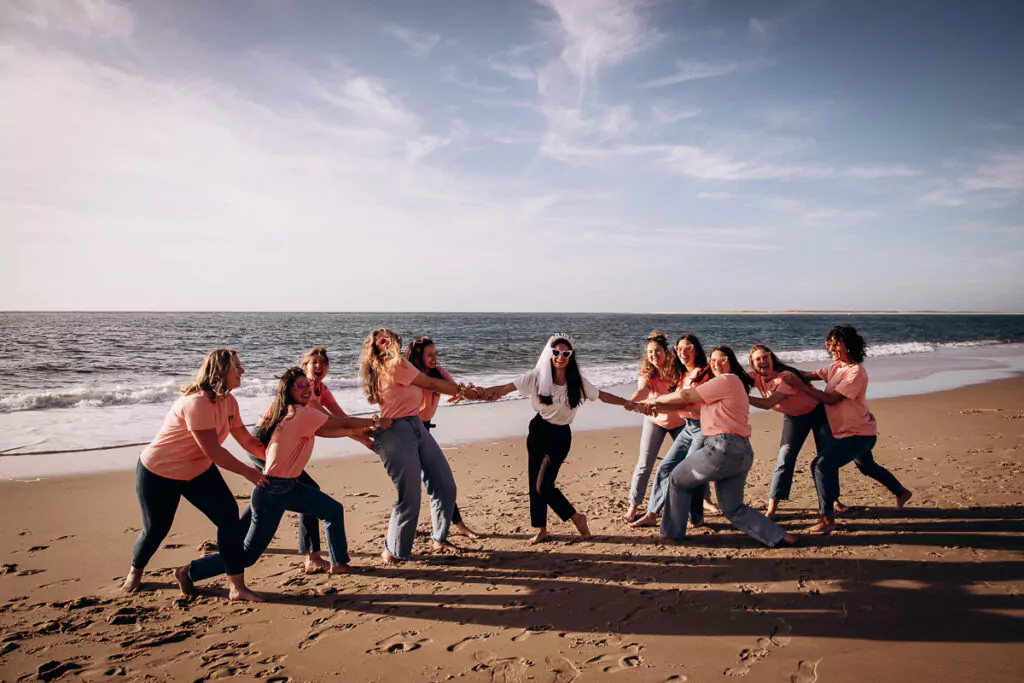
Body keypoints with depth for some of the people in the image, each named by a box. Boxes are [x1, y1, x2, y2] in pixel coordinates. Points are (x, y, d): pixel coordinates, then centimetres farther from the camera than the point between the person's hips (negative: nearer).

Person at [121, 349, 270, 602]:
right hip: (158, 474, -7)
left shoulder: (228, 401, -3)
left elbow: (247, 440, 1)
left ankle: (237, 587, -7)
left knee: (229, 516, -10)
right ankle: (135, 572, 44)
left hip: (198, 471, 7)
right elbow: (213, 451, -30)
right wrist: (247, 472, -21)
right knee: (156, 530, 8)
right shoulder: (197, 402, -31)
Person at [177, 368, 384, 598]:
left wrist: (361, 429, 9)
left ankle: (339, 563, 28)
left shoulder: (290, 413, 7)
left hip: (289, 486, 10)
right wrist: (373, 422, 2)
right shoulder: (302, 414, -20)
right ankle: (189, 572, 18)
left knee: (334, 510, 14)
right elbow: (344, 423, -13)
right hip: (272, 492, -10)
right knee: (247, 555, 2)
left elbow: (331, 430, 11)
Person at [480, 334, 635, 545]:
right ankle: (541, 530, 22)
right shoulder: (538, 376, -8)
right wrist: (484, 391, -32)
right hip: (538, 431, 2)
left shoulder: (577, 381, -4)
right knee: (534, 483, 6)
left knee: (544, 486, -9)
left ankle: (577, 518, 12)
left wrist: (628, 403, -1)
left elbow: (602, 395, 5)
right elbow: (508, 387, -16)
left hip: (560, 435, -2)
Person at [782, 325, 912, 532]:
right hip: (855, 430, 10)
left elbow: (831, 399, -30)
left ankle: (827, 520, -16)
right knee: (866, 466, 32)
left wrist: (799, 385, -33)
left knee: (821, 465, -20)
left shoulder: (856, 373, -24)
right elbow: (809, 375, -5)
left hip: (859, 433, -10)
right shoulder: (836, 367, 4)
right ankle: (901, 492, 56)